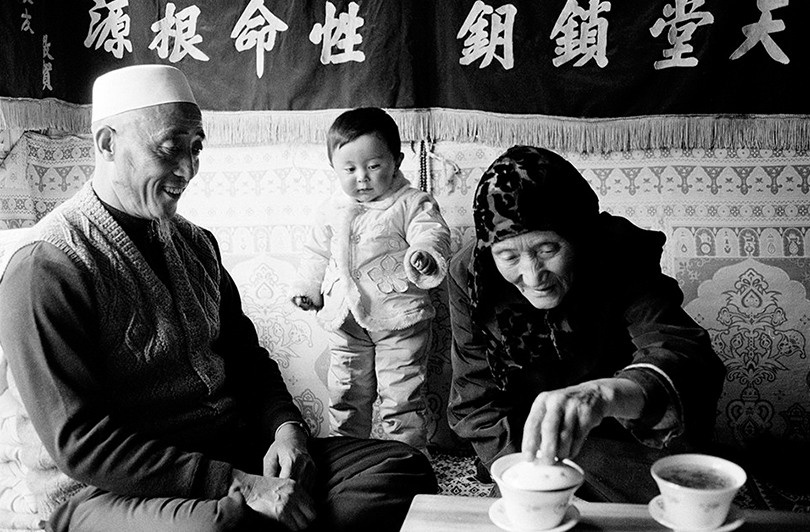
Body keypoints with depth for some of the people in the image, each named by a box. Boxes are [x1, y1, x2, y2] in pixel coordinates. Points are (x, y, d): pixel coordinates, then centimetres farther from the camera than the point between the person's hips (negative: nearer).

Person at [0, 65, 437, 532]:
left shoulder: (196, 244, 12)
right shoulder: (46, 266, -12)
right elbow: (81, 442, -18)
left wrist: (285, 426, -4)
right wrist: (234, 484, -22)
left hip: (236, 450, 7)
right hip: (110, 489, -7)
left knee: (402, 466, -9)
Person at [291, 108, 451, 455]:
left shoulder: (412, 203, -8)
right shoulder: (333, 210, 7)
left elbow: (432, 233, -22)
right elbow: (319, 253, 19)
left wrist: (426, 255, -42)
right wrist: (308, 288, 14)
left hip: (400, 320, -5)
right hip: (346, 321, 5)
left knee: (402, 394, 2)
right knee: (345, 393, 16)